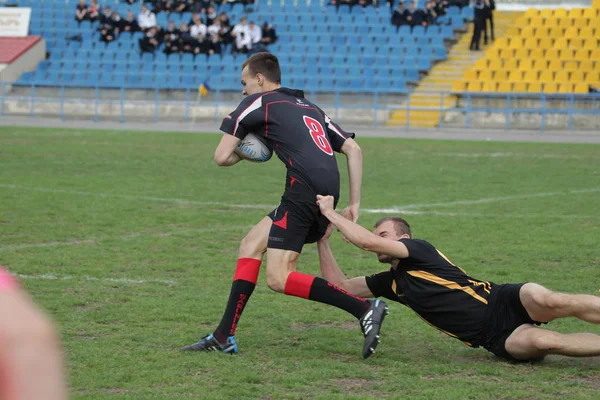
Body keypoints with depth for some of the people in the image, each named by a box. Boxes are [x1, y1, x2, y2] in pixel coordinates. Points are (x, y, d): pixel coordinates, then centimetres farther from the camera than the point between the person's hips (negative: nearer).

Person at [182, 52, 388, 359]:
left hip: (303, 190, -9)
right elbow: (353, 149, 23)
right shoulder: (310, 108, 29)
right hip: (327, 195, 9)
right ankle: (224, 336, 13)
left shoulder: (257, 102, 9)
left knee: (278, 279, -9)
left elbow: (222, 157, 5)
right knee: (250, 246, 15)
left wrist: (242, 154, 28)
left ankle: (365, 309, -17)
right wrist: (354, 204, 21)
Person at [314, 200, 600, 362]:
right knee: (539, 341, -28)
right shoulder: (391, 283, 20)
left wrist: (331, 213, -4)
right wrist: (322, 238, 15)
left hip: (504, 303, -5)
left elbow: (367, 241, -15)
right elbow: (340, 285, 23)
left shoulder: (421, 250, -2)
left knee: (546, 300, -37)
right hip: (496, 339, 5)